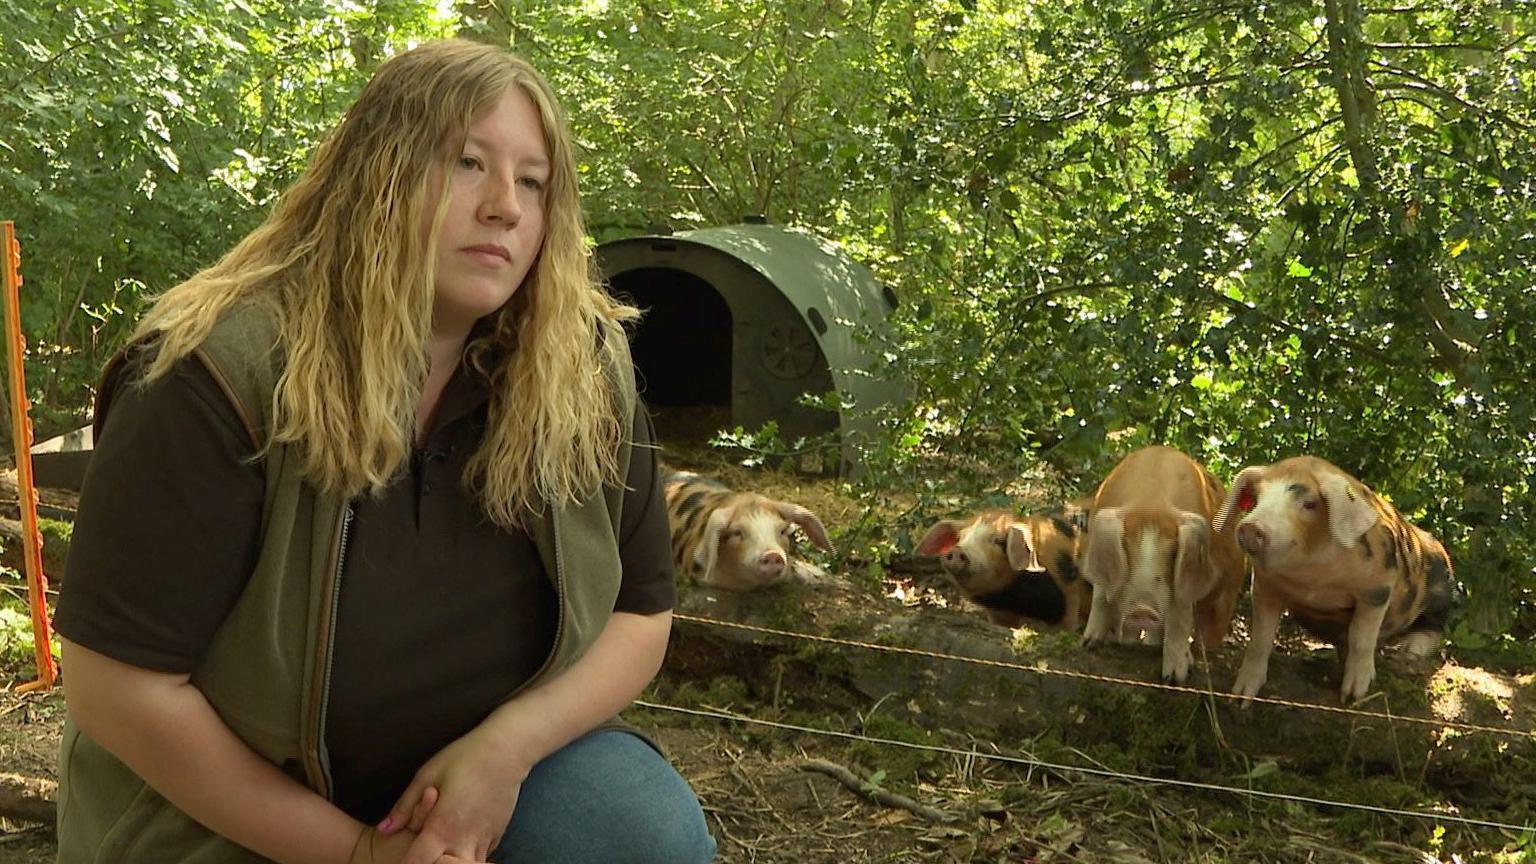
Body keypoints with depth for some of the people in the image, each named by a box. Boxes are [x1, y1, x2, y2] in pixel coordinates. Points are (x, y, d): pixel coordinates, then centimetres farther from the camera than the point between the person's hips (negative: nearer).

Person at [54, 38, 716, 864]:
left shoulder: (584, 376, -10)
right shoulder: (220, 379, -22)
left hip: (491, 770, 4)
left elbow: (639, 612, -1)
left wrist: (507, 746, -20)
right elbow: (119, 686, -19)